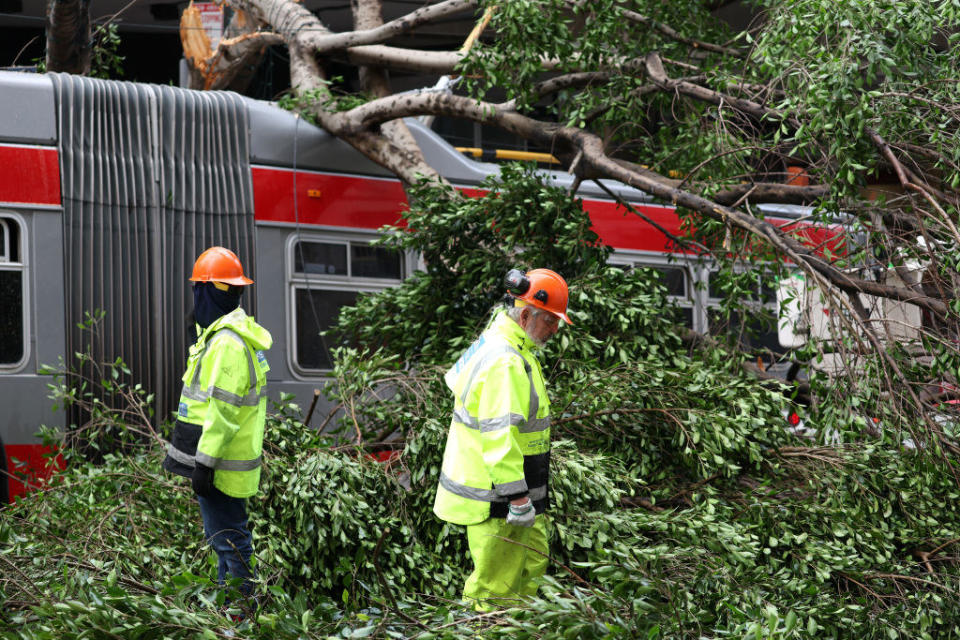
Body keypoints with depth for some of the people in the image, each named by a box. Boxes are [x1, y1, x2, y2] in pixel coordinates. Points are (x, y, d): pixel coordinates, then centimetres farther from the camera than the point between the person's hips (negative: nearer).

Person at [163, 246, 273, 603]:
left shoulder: (226, 342, -19)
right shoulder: (239, 334, 16)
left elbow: (224, 409, -23)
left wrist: (205, 462, -21)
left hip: (219, 465, -11)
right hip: (229, 463, 11)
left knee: (228, 539, -7)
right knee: (226, 537, 16)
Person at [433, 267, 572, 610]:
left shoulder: (494, 342, 11)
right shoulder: (505, 363, -23)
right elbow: (500, 435, -29)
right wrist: (518, 497, -28)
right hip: (496, 501, -11)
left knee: (533, 564, 19)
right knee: (496, 589, -5)